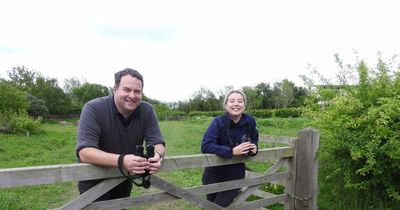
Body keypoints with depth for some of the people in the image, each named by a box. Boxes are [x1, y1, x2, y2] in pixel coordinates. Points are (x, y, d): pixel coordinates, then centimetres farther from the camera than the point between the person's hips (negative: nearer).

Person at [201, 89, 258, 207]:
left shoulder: (250, 121, -10)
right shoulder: (218, 122, -20)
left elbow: (254, 141, 7)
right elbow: (206, 146, -29)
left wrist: (254, 148, -16)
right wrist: (232, 151, -35)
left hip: (236, 175, 1)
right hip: (214, 174, -1)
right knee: (211, 205, 18)